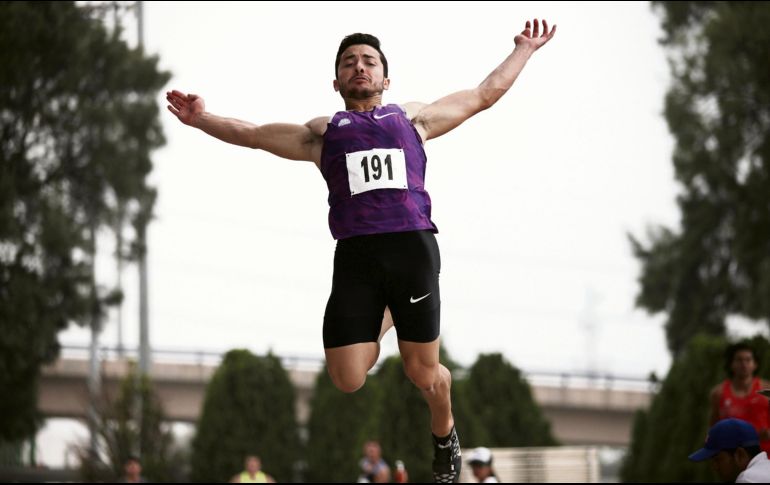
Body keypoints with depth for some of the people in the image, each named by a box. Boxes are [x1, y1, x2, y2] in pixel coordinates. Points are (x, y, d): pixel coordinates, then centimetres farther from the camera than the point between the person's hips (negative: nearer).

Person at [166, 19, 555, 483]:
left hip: (413, 248, -1)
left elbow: (484, 94, 26)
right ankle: (384, 320, 29)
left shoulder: (413, 117, 21)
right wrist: (202, 119, 9)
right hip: (355, 255, 1)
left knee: (423, 373, 1)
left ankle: (445, 437, 35)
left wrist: (524, 49, 28)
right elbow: (251, 133, 21)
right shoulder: (322, 131, 21)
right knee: (348, 383, -4)